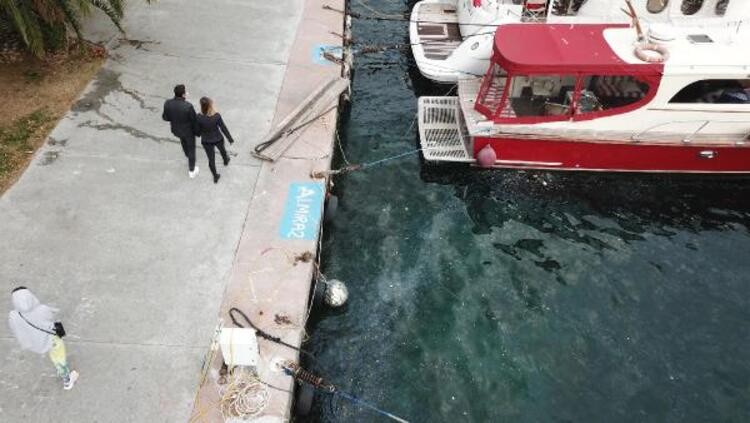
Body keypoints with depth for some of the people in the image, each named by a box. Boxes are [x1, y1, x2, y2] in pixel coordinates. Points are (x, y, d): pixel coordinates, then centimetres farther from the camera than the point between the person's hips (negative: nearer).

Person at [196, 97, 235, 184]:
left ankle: (215, 177, 36)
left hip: (206, 141, 0)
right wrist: (230, 139, -1)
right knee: (222, 150, 34)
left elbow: (198, 130, -10)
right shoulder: (217, 116, -28)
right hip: (218, 139, 0)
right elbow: (223, 128, -16)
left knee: (211, 159, 19)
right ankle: (225, 160, 65)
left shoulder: (199, 117, -26)